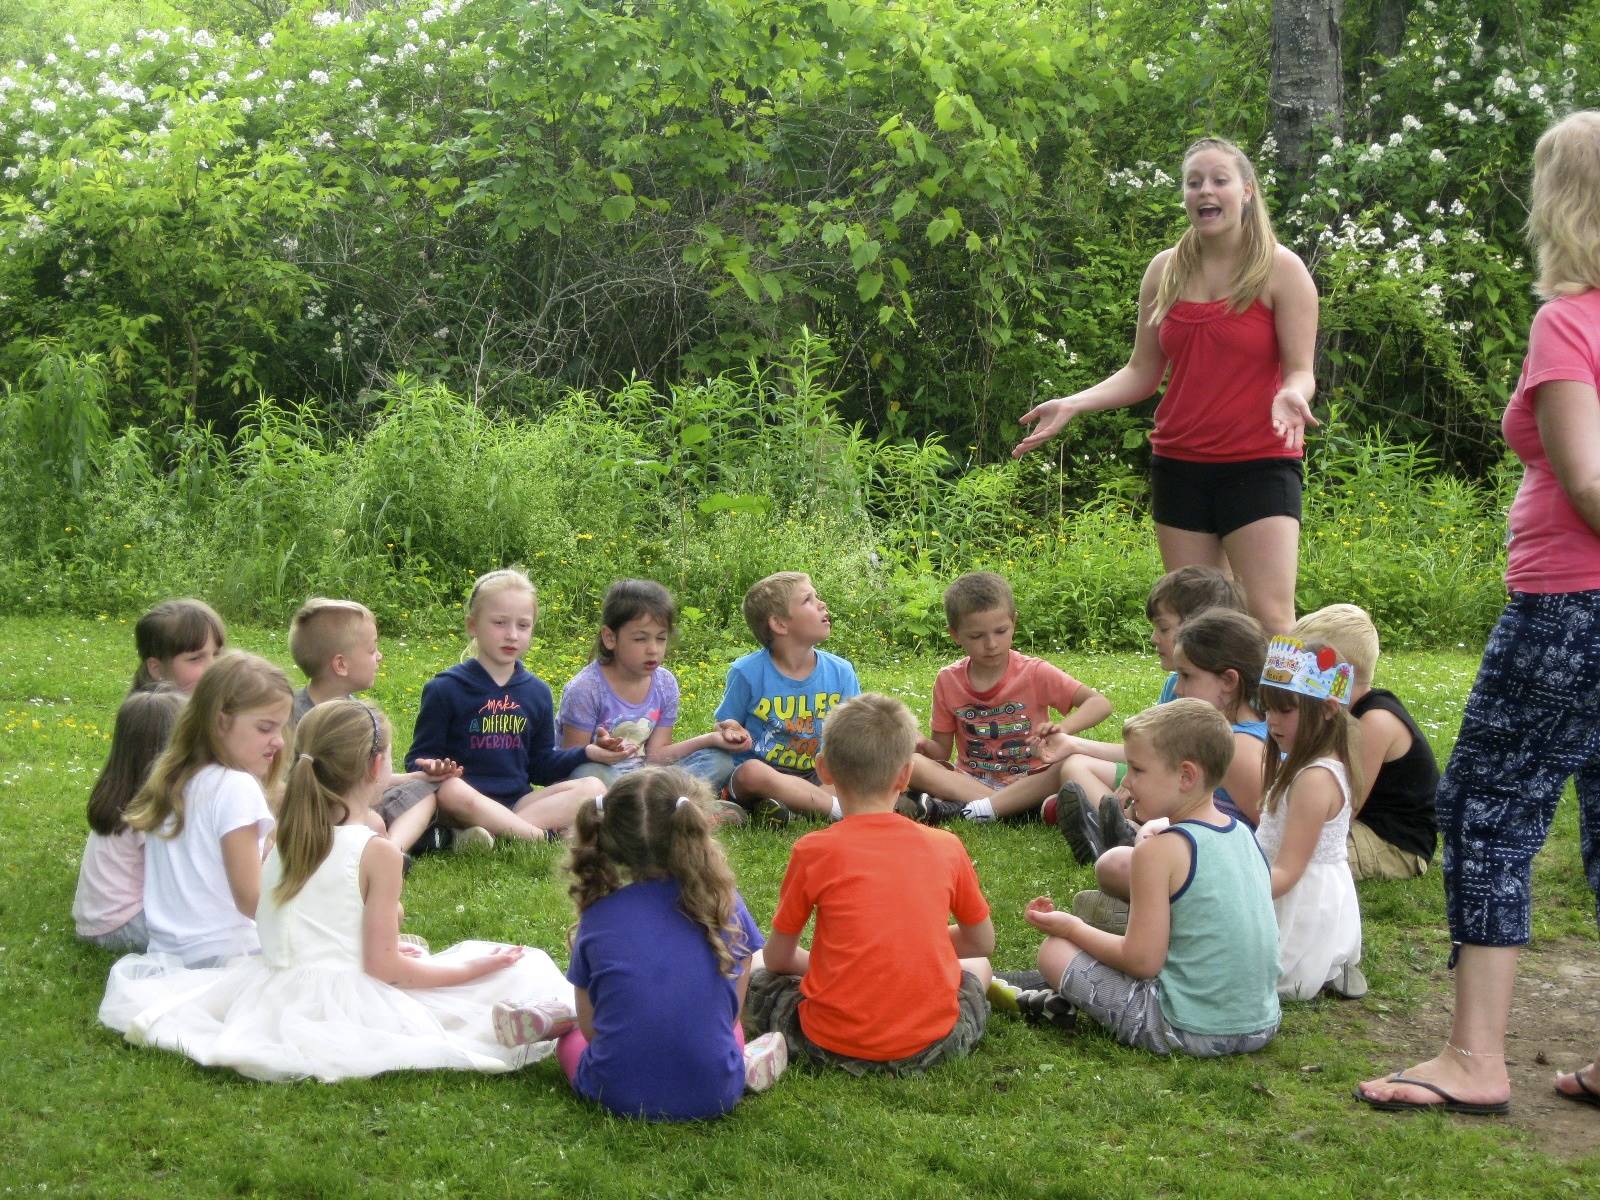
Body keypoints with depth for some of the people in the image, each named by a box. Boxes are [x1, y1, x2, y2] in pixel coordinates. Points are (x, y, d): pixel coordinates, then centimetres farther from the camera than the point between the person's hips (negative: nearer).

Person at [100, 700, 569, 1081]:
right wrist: (471, 969, -2)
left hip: (274, 1002, 6)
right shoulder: (376, 852, -14)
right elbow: (383, 967, -12)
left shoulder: (281, 840, 5)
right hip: (347, 1008, -6)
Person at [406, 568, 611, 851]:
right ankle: (542, 834, -29)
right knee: (451, 790, -39)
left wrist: (589, 753, 4)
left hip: (517, 803, 5)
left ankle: (488, 832, -30)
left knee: (592, 788, -17)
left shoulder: (537, 692, 15)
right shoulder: (445, 689, 0)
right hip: (468, 804, -5)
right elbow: (419, 758, 1)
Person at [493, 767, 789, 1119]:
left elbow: (590, 1028, 3)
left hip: (617, 1097, 1)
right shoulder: (726, 907, -5)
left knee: (573, 1036, 34)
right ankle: (744, 1063, 9)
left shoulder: (599, 915, -4)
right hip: (714, 1096, 0)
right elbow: (731, 1011, 4)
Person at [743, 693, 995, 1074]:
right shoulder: (946, 847, 0)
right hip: (932, 1042, 2)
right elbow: (982, 942, 14)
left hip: (834, 1043, -2)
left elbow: (777, 957, 4)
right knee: (978, 966, 32)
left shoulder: (814, 851, -7)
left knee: (750, 969, 22)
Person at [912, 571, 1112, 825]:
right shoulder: (948, 682, 1)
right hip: (971, 782, 1)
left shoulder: (1035, 673, -6)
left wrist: (1060, 729, -33)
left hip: (1028, 782, -1)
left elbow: (1100, 703, -13)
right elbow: (942, 750, 7)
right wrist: (923, 746, -17)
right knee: (911, 764, -25)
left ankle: (966, 809, -33)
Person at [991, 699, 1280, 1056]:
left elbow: (1142, 960, -17)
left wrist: (1071, 928, -1)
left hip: (1189, 1030, -8)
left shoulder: (1161, 850, -18)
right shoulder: (1243, 834, 5)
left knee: (1054, 950, 0)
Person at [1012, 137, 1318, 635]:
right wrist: (1072, 405, -2)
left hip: (1259, 466, -4)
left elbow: (1300, 372, -6)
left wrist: (1290, 395, -29)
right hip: (1179, 464, 4)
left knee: (1272, 621, -12)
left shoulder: (1280, 269, -3)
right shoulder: (1164, 270, 8)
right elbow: (1142, 373, 12)